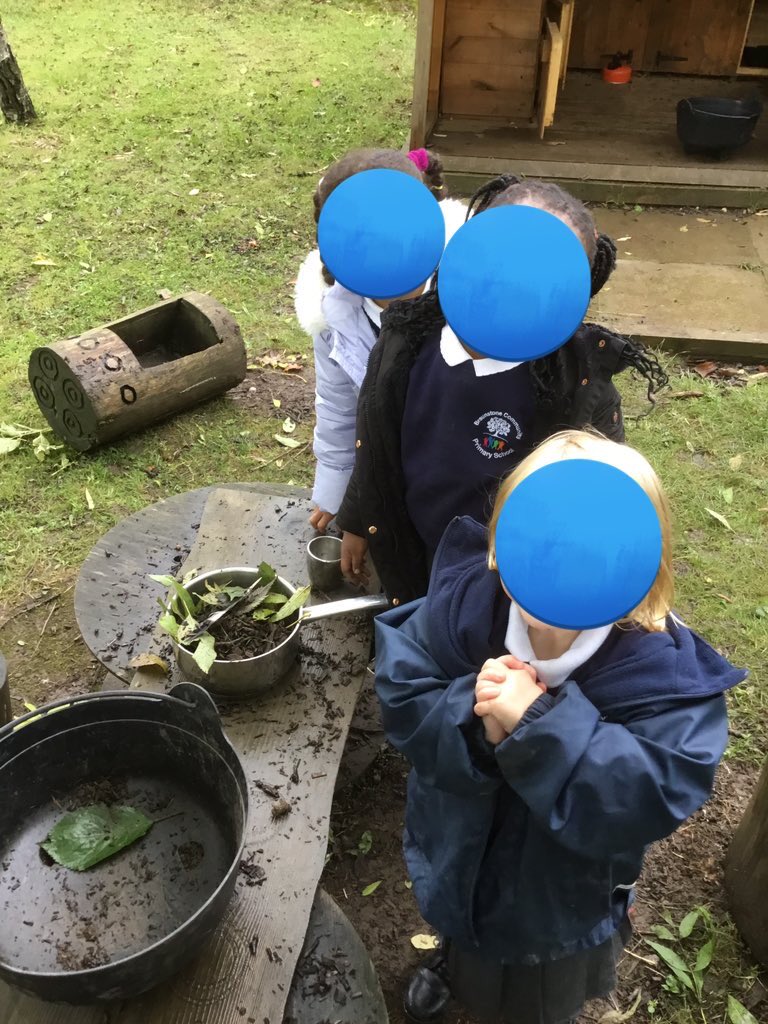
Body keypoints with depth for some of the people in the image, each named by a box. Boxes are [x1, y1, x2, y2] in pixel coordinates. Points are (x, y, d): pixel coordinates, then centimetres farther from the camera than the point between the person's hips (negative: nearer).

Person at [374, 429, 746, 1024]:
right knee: (468, 952, 38)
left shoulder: (665, 669, -33)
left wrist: (542, 723, -47)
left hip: (562, 899, -2)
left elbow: (651, 797, -37)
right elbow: (402, 693, -20)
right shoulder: (463, 602, -26)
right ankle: (453, 960, 73)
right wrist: (475, 720, -39)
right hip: (459, 858, 3)